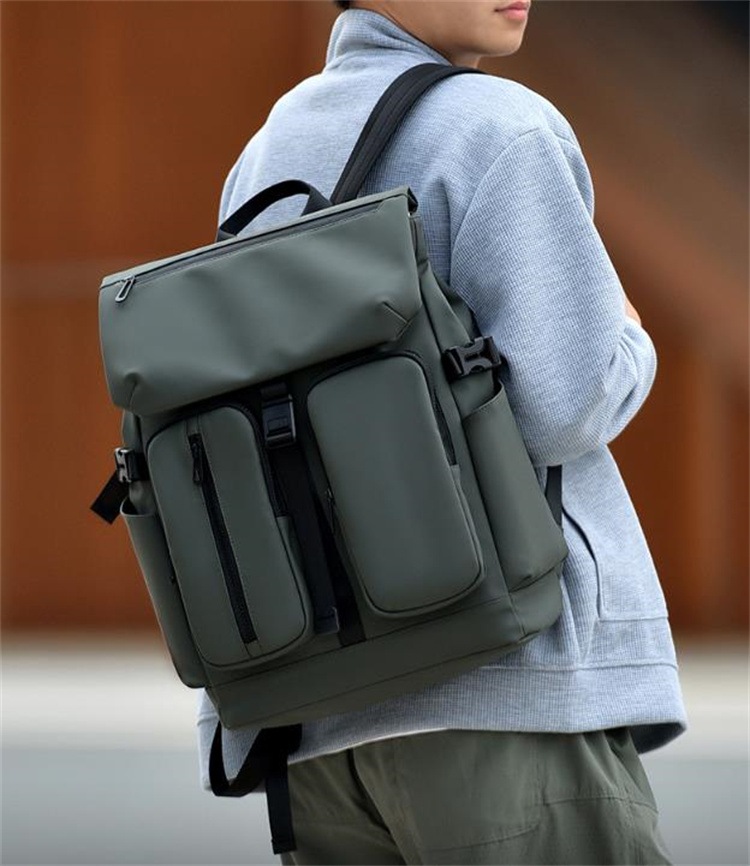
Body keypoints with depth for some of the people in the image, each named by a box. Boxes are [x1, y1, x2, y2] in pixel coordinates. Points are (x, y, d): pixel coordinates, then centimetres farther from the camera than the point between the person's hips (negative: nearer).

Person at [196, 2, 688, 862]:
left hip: (323, 718, 8)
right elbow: (562, 403, -14)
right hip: (507, 691, -8)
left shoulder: (270, 160, 18)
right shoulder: (498, 129, -6)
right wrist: (628, 350, 6)